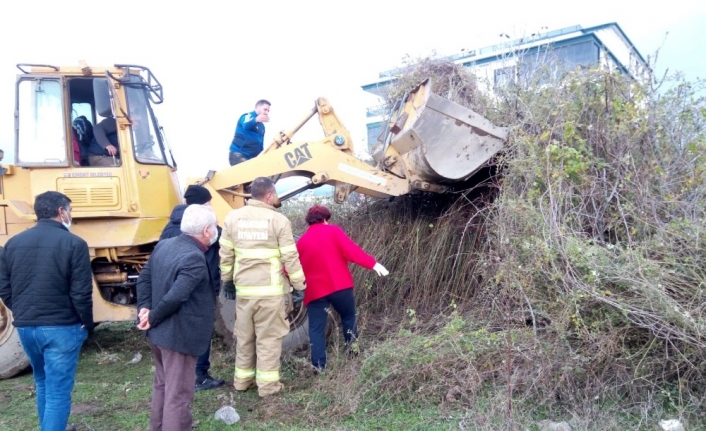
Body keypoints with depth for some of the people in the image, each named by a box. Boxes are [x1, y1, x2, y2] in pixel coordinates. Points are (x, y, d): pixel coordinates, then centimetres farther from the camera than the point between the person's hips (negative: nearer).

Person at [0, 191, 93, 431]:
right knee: (58, 392, 2)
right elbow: (81, 293, -14)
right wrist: (87, 324, 1)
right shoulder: (73, 244, -12)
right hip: (61, 328, -6)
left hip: (25, 327, 6)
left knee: (43, 384, 25)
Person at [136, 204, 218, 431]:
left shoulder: (163, 245, 5)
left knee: (162, 384, 25)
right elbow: (175, 296, -29)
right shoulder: (195, 258, -24)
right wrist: (153, 318, -16)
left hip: (158, 332, 10)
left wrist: (144, 307, 2)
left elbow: (144, 278, 10)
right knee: (178, 393, 1)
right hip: (179, 335, -10)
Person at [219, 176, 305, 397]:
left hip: (243, 288, 4)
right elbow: (290, 257, -7)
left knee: (244, 336, 16)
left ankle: (243, 379, 28)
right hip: (271, 290, -4)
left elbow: (225, 254, 8)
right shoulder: (279, 220, -9)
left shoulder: (233, 217, 4)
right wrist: (300, 285, 4)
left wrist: (227, 281, 20)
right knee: (269, 338, 5)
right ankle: (268, 384, 11)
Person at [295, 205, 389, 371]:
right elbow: (351, 250, -10)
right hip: (339, 285, -1)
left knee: (316, 328, 6)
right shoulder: (333, 231, 1)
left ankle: (319, 366, 1)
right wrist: (373, 263, -12)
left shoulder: (301, 241, 9)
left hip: (314, 290, 2)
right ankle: (354, 352, 26)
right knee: (349, 317, 19)